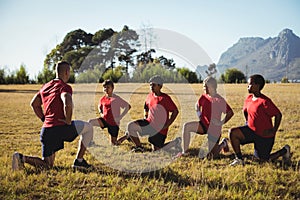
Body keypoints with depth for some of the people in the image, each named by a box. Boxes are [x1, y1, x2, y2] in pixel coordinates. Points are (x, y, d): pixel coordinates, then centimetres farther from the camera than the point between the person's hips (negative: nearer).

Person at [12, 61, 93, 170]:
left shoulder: (45, 86, 18)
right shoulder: (65, 87, -8)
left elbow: (34, 103, 28)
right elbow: (68, 104, -27)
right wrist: (68, 121, -13)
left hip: (46, 129, 8)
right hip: (60, 127, -7)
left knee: (47, 165, 17)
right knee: (88, 128, 14)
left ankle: (22, 157, -8)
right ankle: (79, 161, 9)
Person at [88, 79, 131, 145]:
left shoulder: (116, 99, -12)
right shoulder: (102, 99, 3)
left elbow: (128, 106, -11)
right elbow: (99, 106, 27)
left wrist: (120, 117, -14)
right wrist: (101, 113, 5)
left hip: (114, 122, -4)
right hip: (104, 120, 4)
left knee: (114, 143, 3)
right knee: (90, 122, -21)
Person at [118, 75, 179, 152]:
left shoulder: (165, 98, -15)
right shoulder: (150, 96, 6)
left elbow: (175, 111, -13)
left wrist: (167, 124, -17)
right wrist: (145, 116, 12)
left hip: (160, 129, -6)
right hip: (149, 123, 6)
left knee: (156, 150, 1)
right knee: (130, 125, -17)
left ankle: (175, 143, 24)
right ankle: (139, 147, -2)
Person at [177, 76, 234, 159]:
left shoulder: (220, 100, -17)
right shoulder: (204, 96, 1)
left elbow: (230, 113, -14)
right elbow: (197, 104, 20)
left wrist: (222, 122, -19)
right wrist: (198, 113, 4)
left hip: (214, 128, -5)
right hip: (203, 124, 5)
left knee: (211, 155, -1)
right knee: (186, 126, -21)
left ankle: (223, 143, 32)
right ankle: (185, 151, -11)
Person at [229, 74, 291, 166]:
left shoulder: (265, 101, -22)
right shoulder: (249, 98, 1)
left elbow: (278, 115, -18)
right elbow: (245, 111, 22)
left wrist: (274, 131, -19)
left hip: (264, 135, -6)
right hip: (251, 130, 7)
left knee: (263, 160, 3)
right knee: (233, 132, -16)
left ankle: (285, 150, 29)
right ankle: (239, 159, -5)